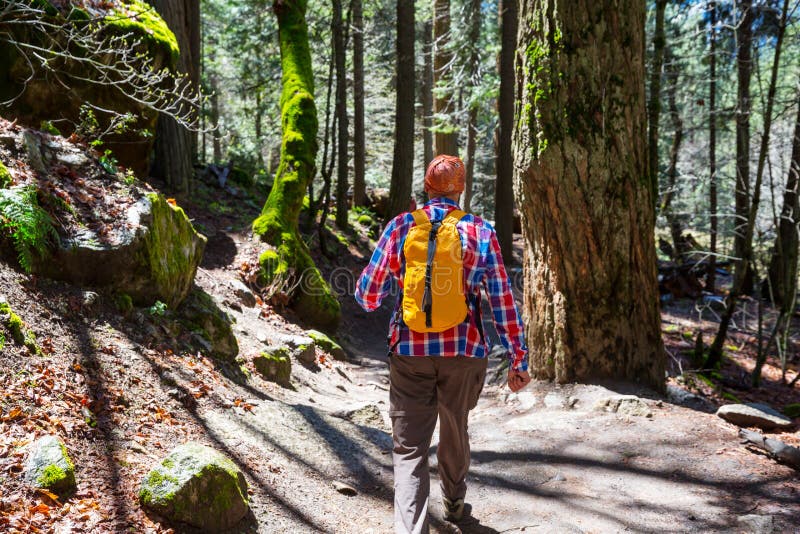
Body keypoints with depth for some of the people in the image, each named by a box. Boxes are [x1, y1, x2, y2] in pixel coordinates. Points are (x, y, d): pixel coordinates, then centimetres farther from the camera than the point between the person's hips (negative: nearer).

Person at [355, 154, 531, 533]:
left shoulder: (401, 226, -3)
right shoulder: (480, 232, -2)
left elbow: (367, 294, 0)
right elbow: (502, 301, -3)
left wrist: (371, 301, 24)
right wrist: (517, 359, 4)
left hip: (410, 349, -1)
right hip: (465, 350, 2)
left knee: (409, 447, 5)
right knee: (455, 432, 24)